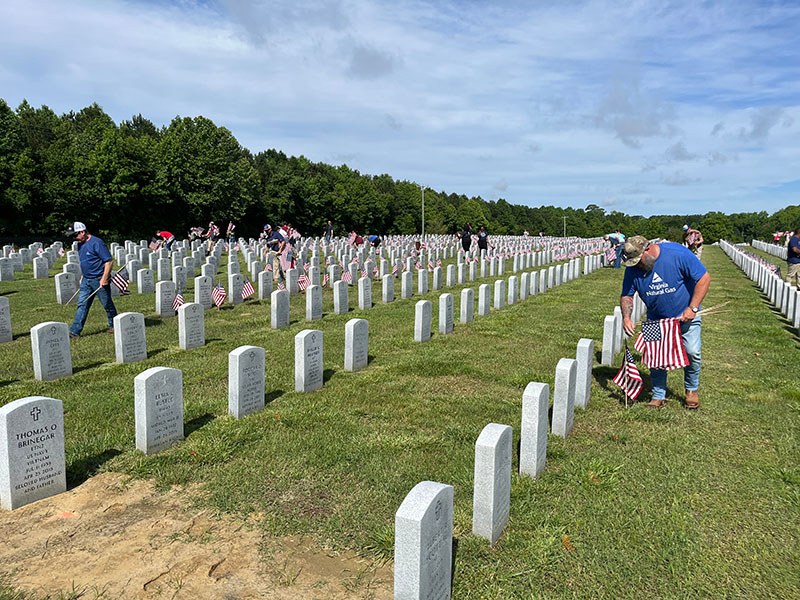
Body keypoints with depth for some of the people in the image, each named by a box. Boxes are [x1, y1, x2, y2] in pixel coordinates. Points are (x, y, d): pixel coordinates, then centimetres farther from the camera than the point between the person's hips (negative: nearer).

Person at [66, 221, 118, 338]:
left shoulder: (97, 243, -16)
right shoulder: (80, 244, 11)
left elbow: (109, 261, -18)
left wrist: (104, 279, -20)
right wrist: (82, 277, 21)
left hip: (99, 280, -8)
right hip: (86, 280, 8)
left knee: (107, 304, 6)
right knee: (82, 305, 3)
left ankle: (113, 326, 23)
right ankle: (75, 331, 3)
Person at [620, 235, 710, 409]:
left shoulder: (677, 253, -24)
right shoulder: (633, 268, -11)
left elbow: (704, 278, -18)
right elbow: (626, 296, -2)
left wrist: (693, 308, -22)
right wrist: (626, 317, -20)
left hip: (686, 315, -3)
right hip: (656, 319, 3)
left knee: (692, 352, -9)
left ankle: (691, 390, 17)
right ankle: (658, 396, 13)